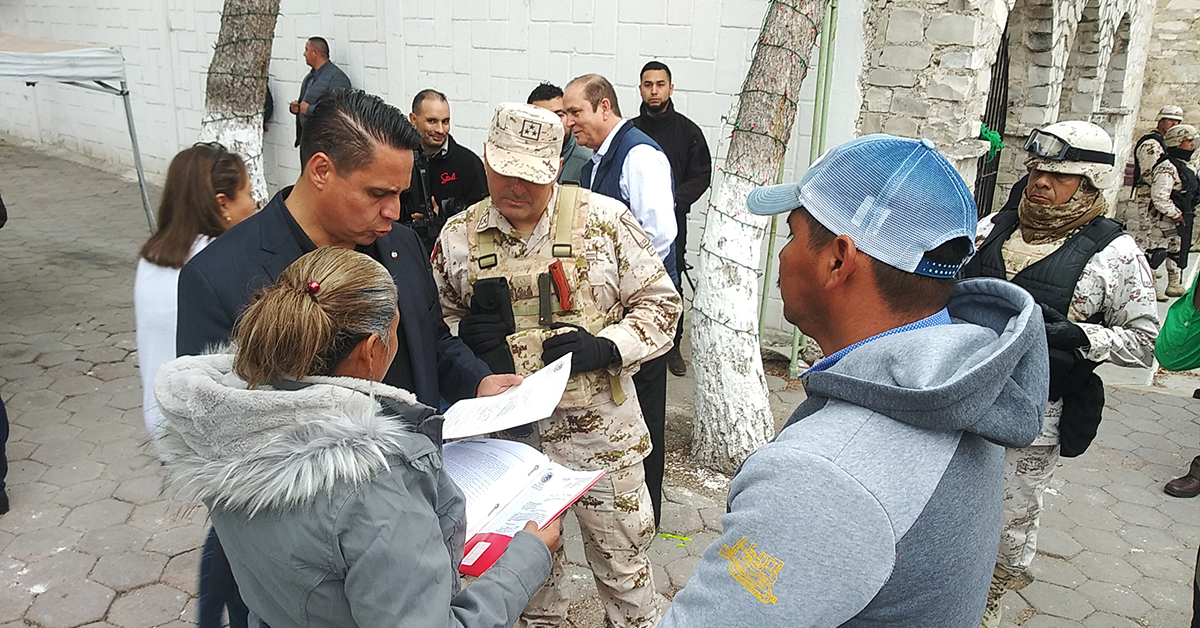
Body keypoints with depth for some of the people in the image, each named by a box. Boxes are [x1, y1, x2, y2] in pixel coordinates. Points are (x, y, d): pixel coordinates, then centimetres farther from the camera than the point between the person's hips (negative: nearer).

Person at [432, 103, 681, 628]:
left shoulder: (604, 219, -9)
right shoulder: (458, 236, -1)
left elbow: (659, 302, -3)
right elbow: (433, 319, 12)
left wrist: (606, 348, -18)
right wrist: (463, 331, -10)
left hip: (598, 424, -2)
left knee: (621, 558, 13)